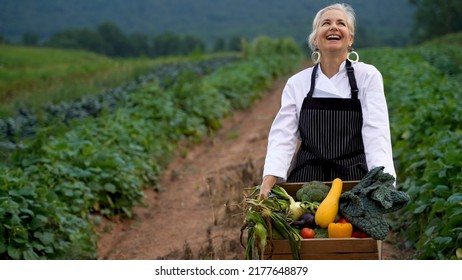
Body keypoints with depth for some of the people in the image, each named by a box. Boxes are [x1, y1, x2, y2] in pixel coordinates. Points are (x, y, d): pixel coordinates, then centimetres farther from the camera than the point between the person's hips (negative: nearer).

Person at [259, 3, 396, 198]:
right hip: (306, 182, 1)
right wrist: (268, 182, -17)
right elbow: (283, 137, -1)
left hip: (353, 182, -1)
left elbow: (376, 135, -9)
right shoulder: (297, 83, 5)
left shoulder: (368, 76, 1)